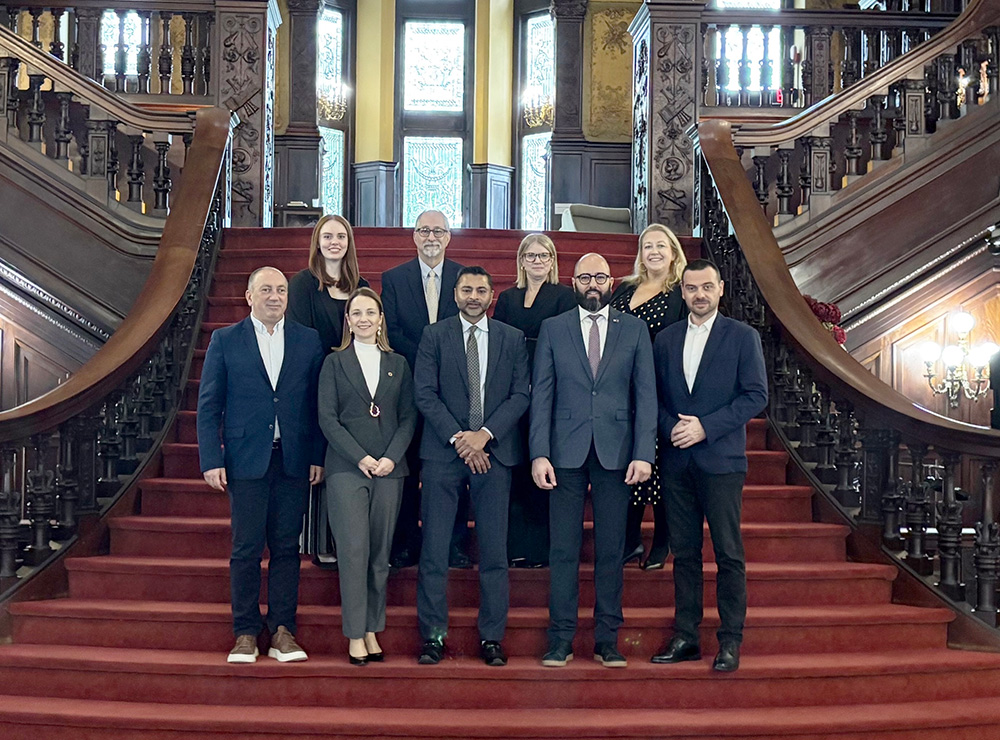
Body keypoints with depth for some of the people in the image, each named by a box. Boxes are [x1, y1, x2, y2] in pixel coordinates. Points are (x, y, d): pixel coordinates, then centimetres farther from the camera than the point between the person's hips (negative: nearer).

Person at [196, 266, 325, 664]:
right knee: (246, 549, 1)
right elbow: (208, 406, 3)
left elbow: (318, 404, 7)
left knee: (286, 547, 5)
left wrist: (318, 457, 0)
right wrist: (211, 460, -5)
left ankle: (282, 631, 12)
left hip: (293, 461, 1)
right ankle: (246, 634, 11)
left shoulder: (309, 340, 8)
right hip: (246, 460, -1)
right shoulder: (225, 340, 5)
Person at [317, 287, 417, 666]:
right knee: (354, 551, -8)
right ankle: (355, 635, -2)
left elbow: (408, 417, 8)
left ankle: (372, 631, 12)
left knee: (380, 554, 4)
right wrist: (361, 458, -10)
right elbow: (327, 418, 0)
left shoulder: (398, 364, 13)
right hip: (346, 468, -2)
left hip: (389, 469, 2)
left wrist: (391, 457, -7)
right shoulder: (334, 363, 7)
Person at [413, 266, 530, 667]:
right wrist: (458, 438, -10)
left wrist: (485, 434, -10)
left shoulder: (512, 338, 10)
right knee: (434, 550, -1)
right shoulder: (434, 335, 6)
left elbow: (520, 395, 3)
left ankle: (491, 638, 10)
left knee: (494, 551, 2)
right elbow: (424, 393, -1)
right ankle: (433, 636, 7)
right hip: (443, 453, -1)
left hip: (494, 452, 1)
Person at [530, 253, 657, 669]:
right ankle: (561, 639, 10)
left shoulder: (634, 330, 8)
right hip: (567, 452, 0)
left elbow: (646, 395, 4)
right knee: (563, 549, 2)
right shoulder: (553, 329, 8)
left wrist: (644, 453, -6)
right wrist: (539, 453, -5)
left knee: (611, 550, 5)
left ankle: (607, 640, 14)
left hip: (615, 452, 0)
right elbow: (541, 395, 4)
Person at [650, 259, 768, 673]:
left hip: (721, 460, -3)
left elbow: (756, 395, -5)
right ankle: (685, 638, 14)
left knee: (729, 554, -2)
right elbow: (655, 395, 13)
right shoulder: (665, 339, 13)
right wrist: (672, 428, -7)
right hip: (677, 461, 4)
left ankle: (730, 642, 6)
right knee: (684, 553, 7)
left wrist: (706, 426, -13)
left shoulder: (742, 337, 1)